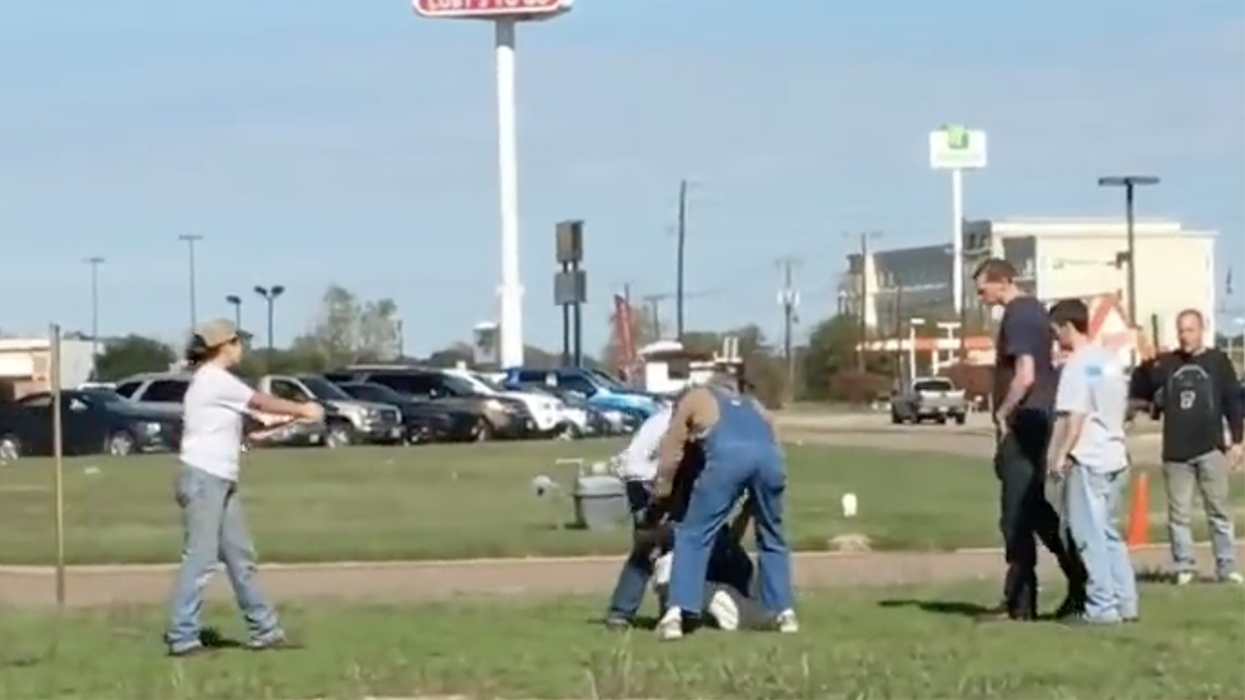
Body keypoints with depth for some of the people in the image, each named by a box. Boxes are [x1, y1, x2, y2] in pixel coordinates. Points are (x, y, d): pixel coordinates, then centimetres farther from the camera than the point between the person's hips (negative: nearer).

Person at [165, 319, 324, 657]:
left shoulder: (214, 381, 18)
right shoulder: (214, 380, -11)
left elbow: (252, 410, 11)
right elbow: (261, 403, -5)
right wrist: (302, 410, 5)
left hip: (220, 481, 10)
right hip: (203, 479, -10)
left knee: (240, 556, 11)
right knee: (200, 558, -9)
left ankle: (264, 630, 15)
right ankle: (182, 637, -7)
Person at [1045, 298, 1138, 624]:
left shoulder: (1077, 364, -13)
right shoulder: (1112, 360, 12)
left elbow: (1074, 417, -17)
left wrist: (1059, 457, -13)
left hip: (1086, 460, -8)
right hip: (1114, 456, 8)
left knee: (1090, 536, -4)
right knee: (1110, 533, 15)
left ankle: (1101, 607, -4)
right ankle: (1125, 603, 14)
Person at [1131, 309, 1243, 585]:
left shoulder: (1218, 361, 2)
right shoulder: (1165, 364, 6)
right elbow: (1139, 393, 8)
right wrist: (1146, 369, -10)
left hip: (1211, 450, -2)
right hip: (1175, 453, 2)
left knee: (1220, 511, 2)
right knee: (1179, 513, 3)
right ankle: (1184, 567, 9)